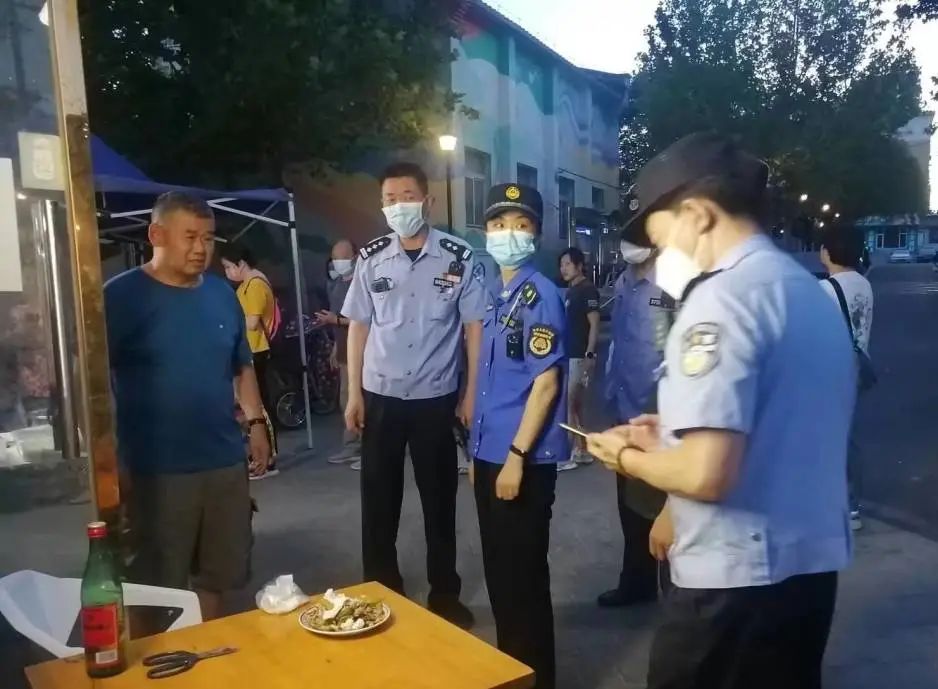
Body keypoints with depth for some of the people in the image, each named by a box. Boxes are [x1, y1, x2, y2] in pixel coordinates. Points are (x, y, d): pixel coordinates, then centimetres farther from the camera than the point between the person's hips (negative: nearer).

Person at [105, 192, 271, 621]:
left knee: (219, 572, 17)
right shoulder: (121, 295, -8)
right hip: (157, 467, -5)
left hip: (225, 460, 5)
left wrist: (256, 423, 9)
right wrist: (109, 457, -11)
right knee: (160, 583, 7)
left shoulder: (222, 294, 7)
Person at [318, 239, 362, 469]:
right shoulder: (336, 282, 14)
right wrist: (336, 348, 21)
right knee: (347, 400, 14)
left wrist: (336, 320, -22)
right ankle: (351, 446, 24)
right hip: (346, 352, 9)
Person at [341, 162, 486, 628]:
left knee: (439, 498, 11)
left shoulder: (458, 258, -7)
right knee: (378, 499, 11)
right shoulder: (371, 258, 0)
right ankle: (379, 591, 28)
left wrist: (471, 394, -4)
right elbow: (358, 326, 4)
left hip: (436, 397, -1)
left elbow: (474, 327, -3)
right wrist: (353, 393, 2)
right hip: (380, 396, 2)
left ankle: (445, 594, 27)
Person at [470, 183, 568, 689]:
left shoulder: (541, 295, -13)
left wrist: (517, 456, -19)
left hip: (524, 459, -8)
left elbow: (546, 382, -18)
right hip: (490, 454, 8)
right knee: (499, 571, 19)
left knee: (524, 575, 5)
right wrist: (480, 451, 16)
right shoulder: (498, 297, 11)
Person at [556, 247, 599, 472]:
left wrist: (589, 355, -21)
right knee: (575, 404, 12)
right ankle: (581, 451, 19)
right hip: (568, 355, 9)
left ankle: (572, 453, 0)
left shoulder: (588, 290, -11)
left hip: (580, 356, -9)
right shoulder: (570, 291, 15)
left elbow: (594, 325, -15)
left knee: (567, 404, -7)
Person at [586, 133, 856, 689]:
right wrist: (673, 436, 12)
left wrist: (628, 456, -8)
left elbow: (706, 473, -27)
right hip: (812, 559, 9)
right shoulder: (810, 290, 9)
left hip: (738, 575, -8)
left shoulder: (723, 297, -19)